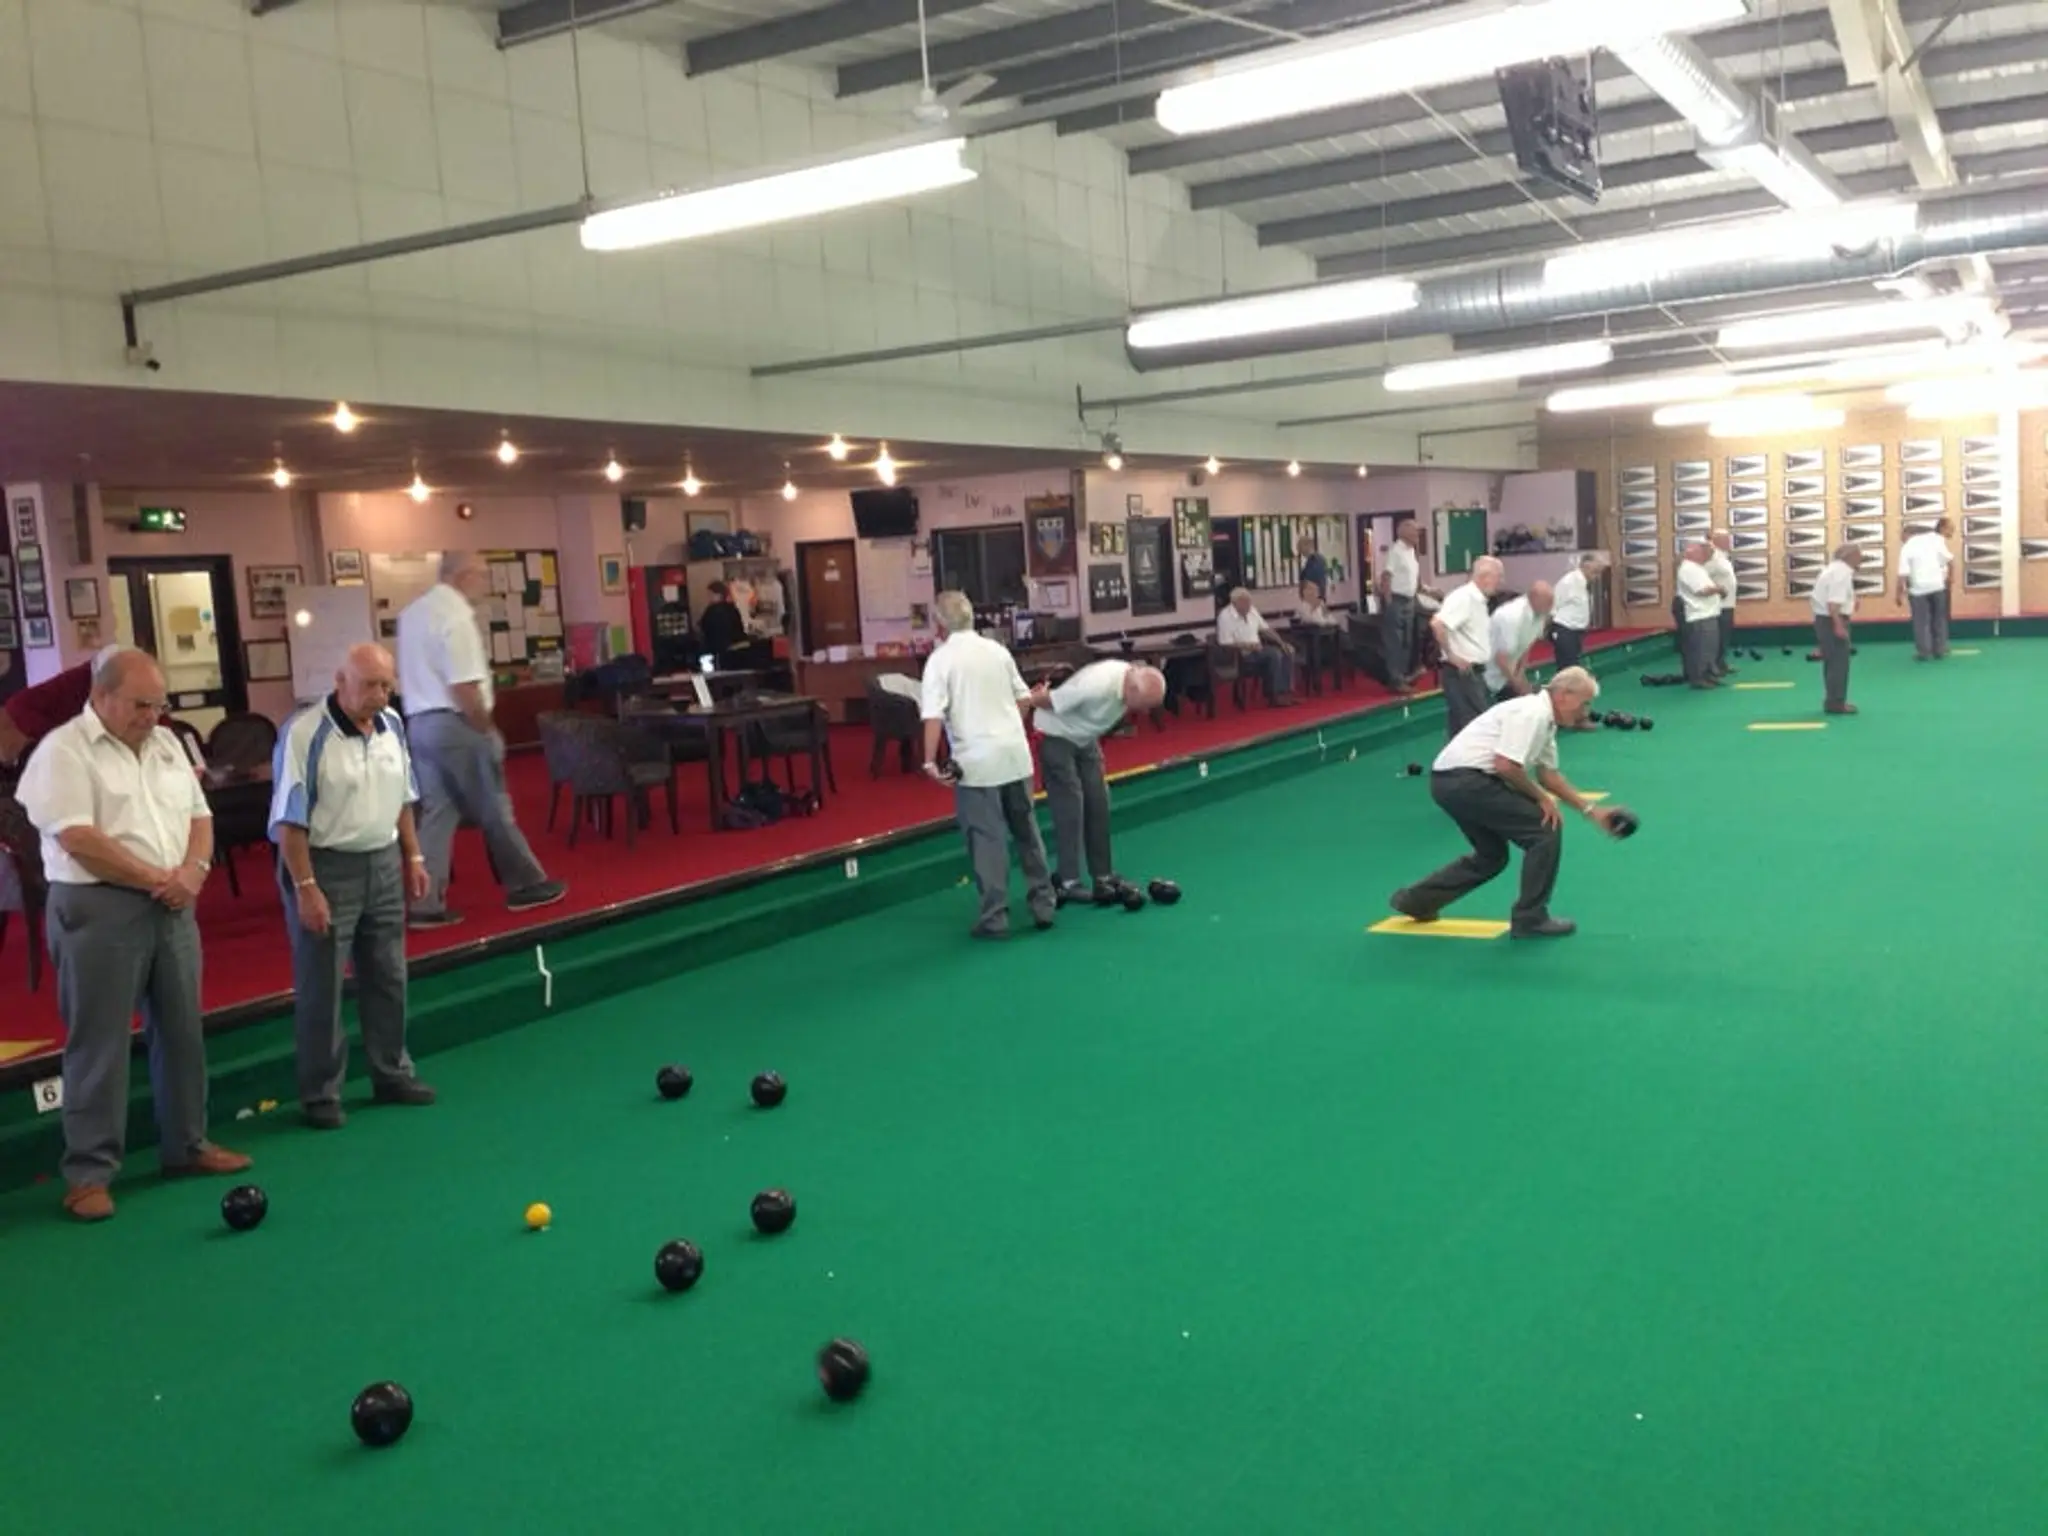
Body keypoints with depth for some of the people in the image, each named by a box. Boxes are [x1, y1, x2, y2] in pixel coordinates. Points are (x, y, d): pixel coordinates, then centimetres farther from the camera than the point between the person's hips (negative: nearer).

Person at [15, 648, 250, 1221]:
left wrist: (192, 871, -7)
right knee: (99, 1043, -1)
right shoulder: (64, 750, -10)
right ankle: (89, 1171, 8)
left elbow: (199, 816, 13)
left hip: (172, 909, 7)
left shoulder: (166, 744, 12)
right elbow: (79, 840, -18)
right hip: (99, 910, -7)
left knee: (182, 1031, 13)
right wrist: (156, 878, -15)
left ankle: (188, 1145, 26)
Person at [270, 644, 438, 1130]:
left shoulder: (392, 725, 3)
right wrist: (305, 887, -19)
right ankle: (320, 1094, 14)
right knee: (321, 989, 2)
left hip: (383, 863, 7)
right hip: (325, 867, -6)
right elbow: (289, 820, -17)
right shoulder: (305, 733, -18)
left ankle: (392, 1074, 28)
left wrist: (413, 857, 12)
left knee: (388, 978, 14)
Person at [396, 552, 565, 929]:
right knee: (494, 810, 4)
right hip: (454, 724, -9)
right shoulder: (455, 616, -17)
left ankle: (425, 904, 7)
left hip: (419, 722, 9)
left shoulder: (412, 612, 13)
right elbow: (464, 688, -22)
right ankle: (525, 885, 15)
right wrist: (487, 730, -10)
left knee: (434, 813, 9)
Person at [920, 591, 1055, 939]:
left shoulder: (941, 659, -8)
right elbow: (1023, 697, 14)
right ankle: (1043, 903, 22)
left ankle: (995, 917, 4)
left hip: (976, 760, -5)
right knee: (1026, 830, 16)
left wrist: (930, 760, -11)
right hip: (1015, 753, 5)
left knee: (986, 839, 1)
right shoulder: (997, 650, 9)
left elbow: (934, 715, -16)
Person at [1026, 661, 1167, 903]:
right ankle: (1066, 882, -4)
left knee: (1098, 802, 5)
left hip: (1085, 737, 8)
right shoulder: (1097, 686, -37)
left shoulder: (1133, 682, -11)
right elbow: (1046, 699, -25)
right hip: (1056, 737, -8)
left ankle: (1103, 876, 13)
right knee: (1070, 806, -10)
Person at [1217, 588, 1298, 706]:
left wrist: (1282, 642, 2)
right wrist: (1247, 646, -26)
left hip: (1257, 648, 8)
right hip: (1241, 654, -8)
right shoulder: (1225, 616, -15)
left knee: (1288, 652, -10)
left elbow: (1266, 629, 14)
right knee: (1274, 654, -27)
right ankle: (1275, 695, -20)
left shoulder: (1251, 611, 7)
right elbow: (1225, 644, -19)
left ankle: (1286, 691, -9)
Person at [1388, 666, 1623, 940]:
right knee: (1546, 829, -5)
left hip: (1451, 781, 10)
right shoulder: (1532, 713, -15)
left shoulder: (1545, 718, 17)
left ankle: (1417, 899, 27)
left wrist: (1591, 810, 22)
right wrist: (1542, 798, -7)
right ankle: (1530, 919, 3)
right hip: (1465, 779, -10)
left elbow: (1548, 773, 25)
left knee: (1491, 856, 24)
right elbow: (1506, 766, -23)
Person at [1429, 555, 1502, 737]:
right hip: (1461, 673, -10)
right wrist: (1451, 655, -21)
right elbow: (1437, 624, -29)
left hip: (1474, 672, 10)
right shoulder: (1464, 597, -16)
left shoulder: (1478, 600, 14)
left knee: (1463, 726, 12)